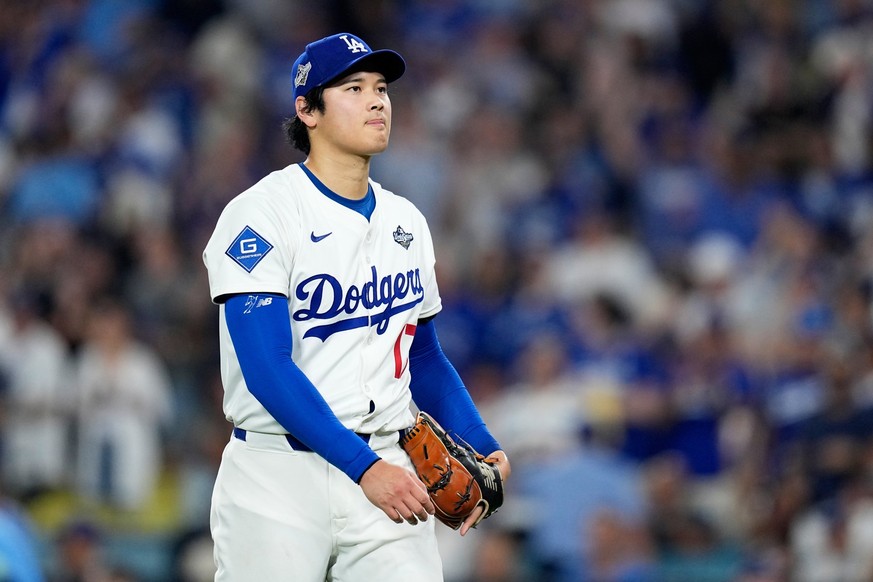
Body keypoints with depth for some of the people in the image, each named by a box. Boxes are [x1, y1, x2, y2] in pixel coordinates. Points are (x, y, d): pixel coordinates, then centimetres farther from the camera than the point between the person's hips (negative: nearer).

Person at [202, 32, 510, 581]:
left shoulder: (407, 222, 13)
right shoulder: (261, 214, -8)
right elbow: (268, 369, -17)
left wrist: (483, 448, 6)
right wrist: (364, 467, -23)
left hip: (385, 470, 5)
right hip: (277, 481, -5)